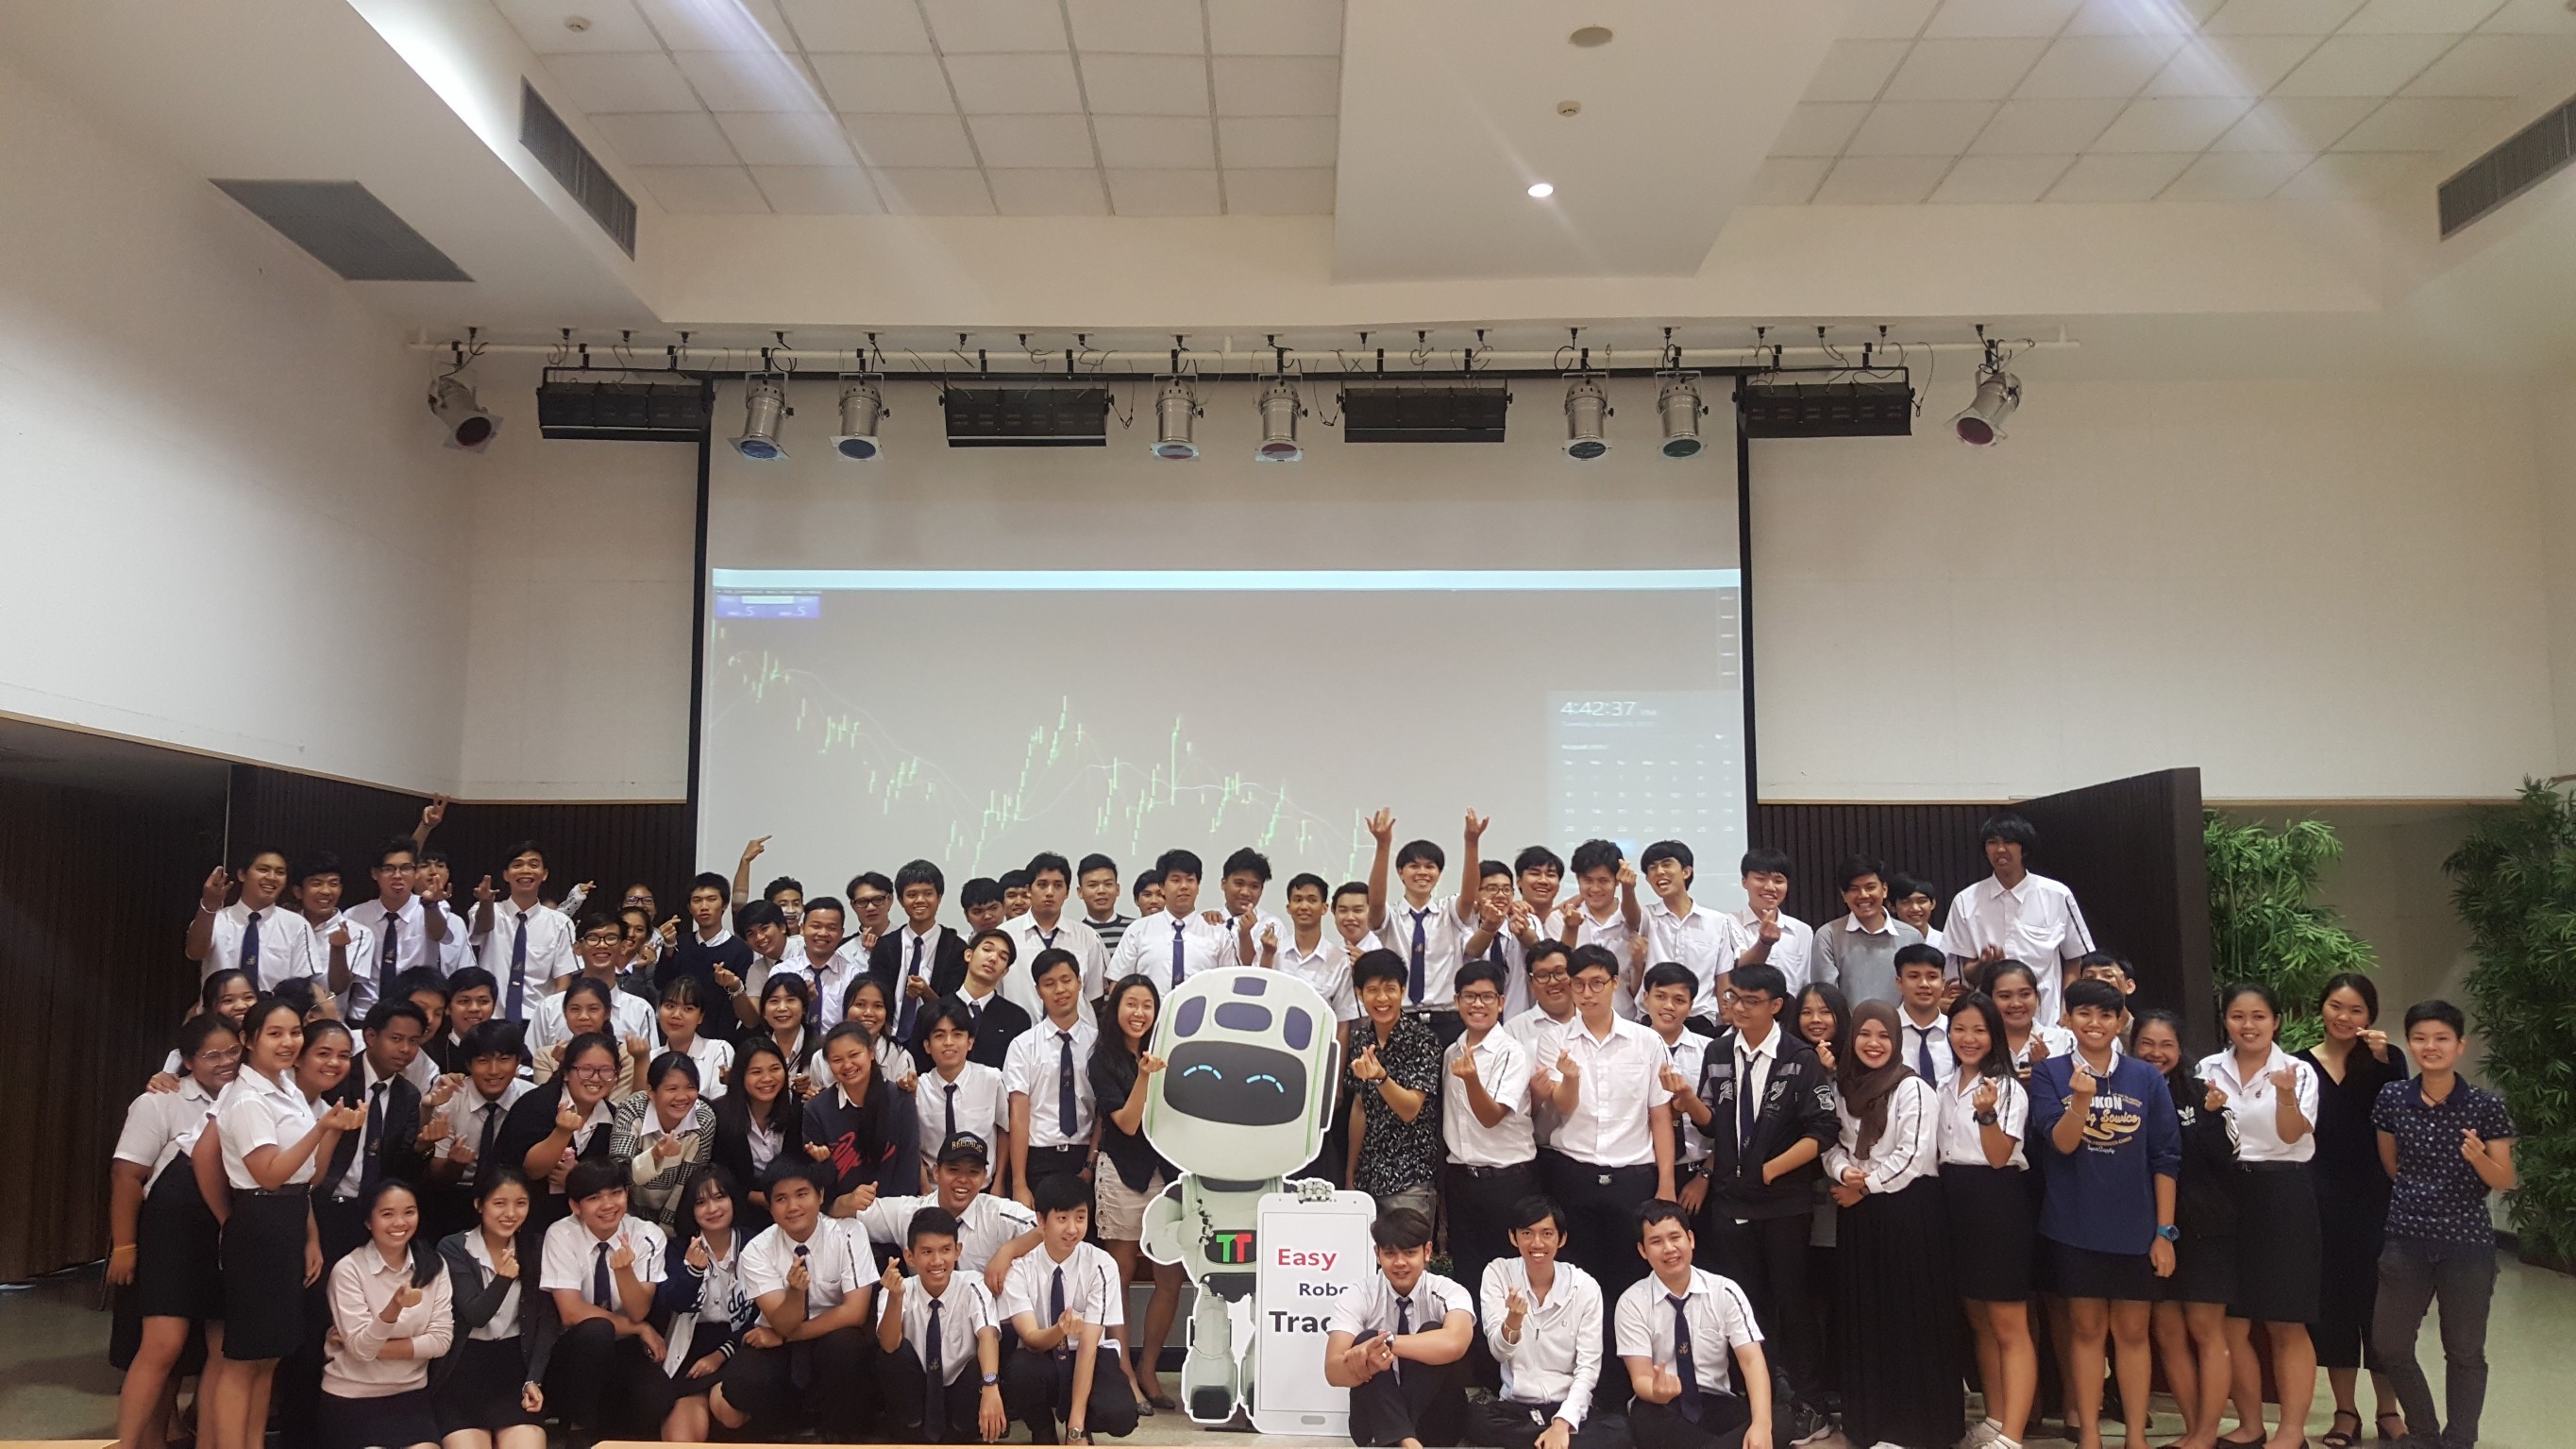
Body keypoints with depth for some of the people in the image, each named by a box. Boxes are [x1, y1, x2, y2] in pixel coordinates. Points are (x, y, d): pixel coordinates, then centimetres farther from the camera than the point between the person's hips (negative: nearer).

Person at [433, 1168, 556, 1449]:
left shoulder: (537, 1247, 4)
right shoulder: (454, 1248, -4)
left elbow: (546, 1320, 4)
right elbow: (475, 1315, -14)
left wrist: (533, 1380, -7)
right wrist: (503, 1278, -33)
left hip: (516, 1363, 2)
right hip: (464, 1368, -2)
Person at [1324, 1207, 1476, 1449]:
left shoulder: (1447, 1293, -8)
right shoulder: (1358, 1298, -6)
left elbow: (1454, 1344, -33)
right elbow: (1333, 1372, -20)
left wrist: (1388, 1342, -39)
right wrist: (1368, 1364, -42)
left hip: (1435, 1421, -1)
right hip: (1378, 1421, 1)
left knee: (1432, 1333, -25)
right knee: (1366, 1340, -27)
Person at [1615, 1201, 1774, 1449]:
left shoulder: (1724, 1292, -3)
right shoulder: (1633, 1302, -5)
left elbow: (1752, 1360, -12)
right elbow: (1640, 1378, -10)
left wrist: (1761, 1423, -31)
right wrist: (1659, 1391, -37)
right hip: (1661, 1409, -1)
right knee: (1645, 1420, -38)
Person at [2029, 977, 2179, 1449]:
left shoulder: (2146, 1078, 0)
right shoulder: (2049, 1074, -2)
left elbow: (2165, 1158, 2)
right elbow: (2060, 1143, -12)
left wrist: (2165, 1231, -2)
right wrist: (2080, 1098, -31)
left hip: (2136, 1227, 1)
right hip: (2075, 1226, -1)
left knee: (2132, 1331, 8)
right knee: (2086, 1328, 8)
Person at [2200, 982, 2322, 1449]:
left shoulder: (2298, 1070, -3)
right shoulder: (2209, 1069, 5)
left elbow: (2292, 1135, -16)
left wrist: (2286, 1097, -35)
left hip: (2283, 1195, -3)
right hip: (2226, 1196, 3)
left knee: (2286, 1324, 3)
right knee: (2232, 1323, 7)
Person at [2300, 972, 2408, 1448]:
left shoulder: (2387, 1060, 1)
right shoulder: (2300, 1065, 2)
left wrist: (2384, 1062, -25)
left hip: (2377, 1200, -1)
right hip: (2323, 1202, 1)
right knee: (2334, 1302, 6)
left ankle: (2388, 1410, 19)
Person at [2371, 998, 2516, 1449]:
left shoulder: (2486, 1106, -7)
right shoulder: (2392, 1098, -1)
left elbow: (2505, 1181, -4)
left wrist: (2478, 1158, -22)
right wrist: (2413, 1197, 10)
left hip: (2467, 1244, -2)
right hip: (2406, 1241, 3)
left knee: (2464, 1352, 9)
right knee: (2389, 1345, 8)